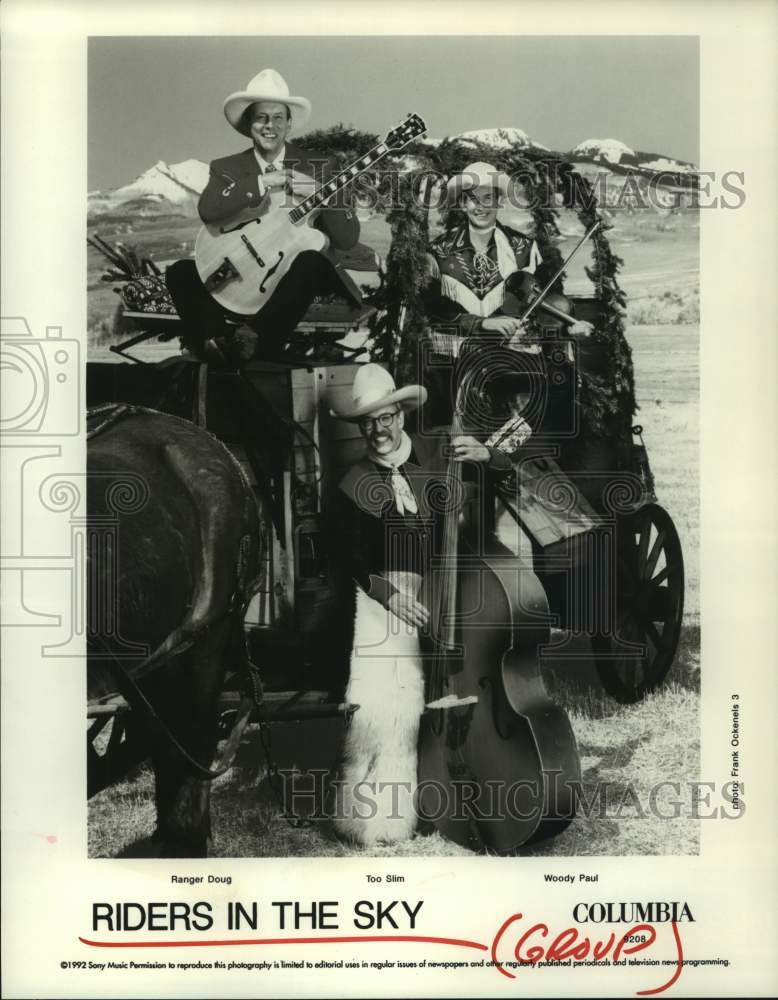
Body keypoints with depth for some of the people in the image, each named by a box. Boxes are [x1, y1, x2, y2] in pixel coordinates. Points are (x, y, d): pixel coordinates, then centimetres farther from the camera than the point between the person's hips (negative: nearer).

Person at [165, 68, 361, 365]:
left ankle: (261, 343, -31)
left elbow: (348, 239, -3)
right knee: (180, 272, -18)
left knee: (311, 261, -34)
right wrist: (261, 182, -22)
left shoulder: (318, 168, 6)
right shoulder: (226, 168, 8)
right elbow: (207, 211, -16)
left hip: (297, 277, -1)